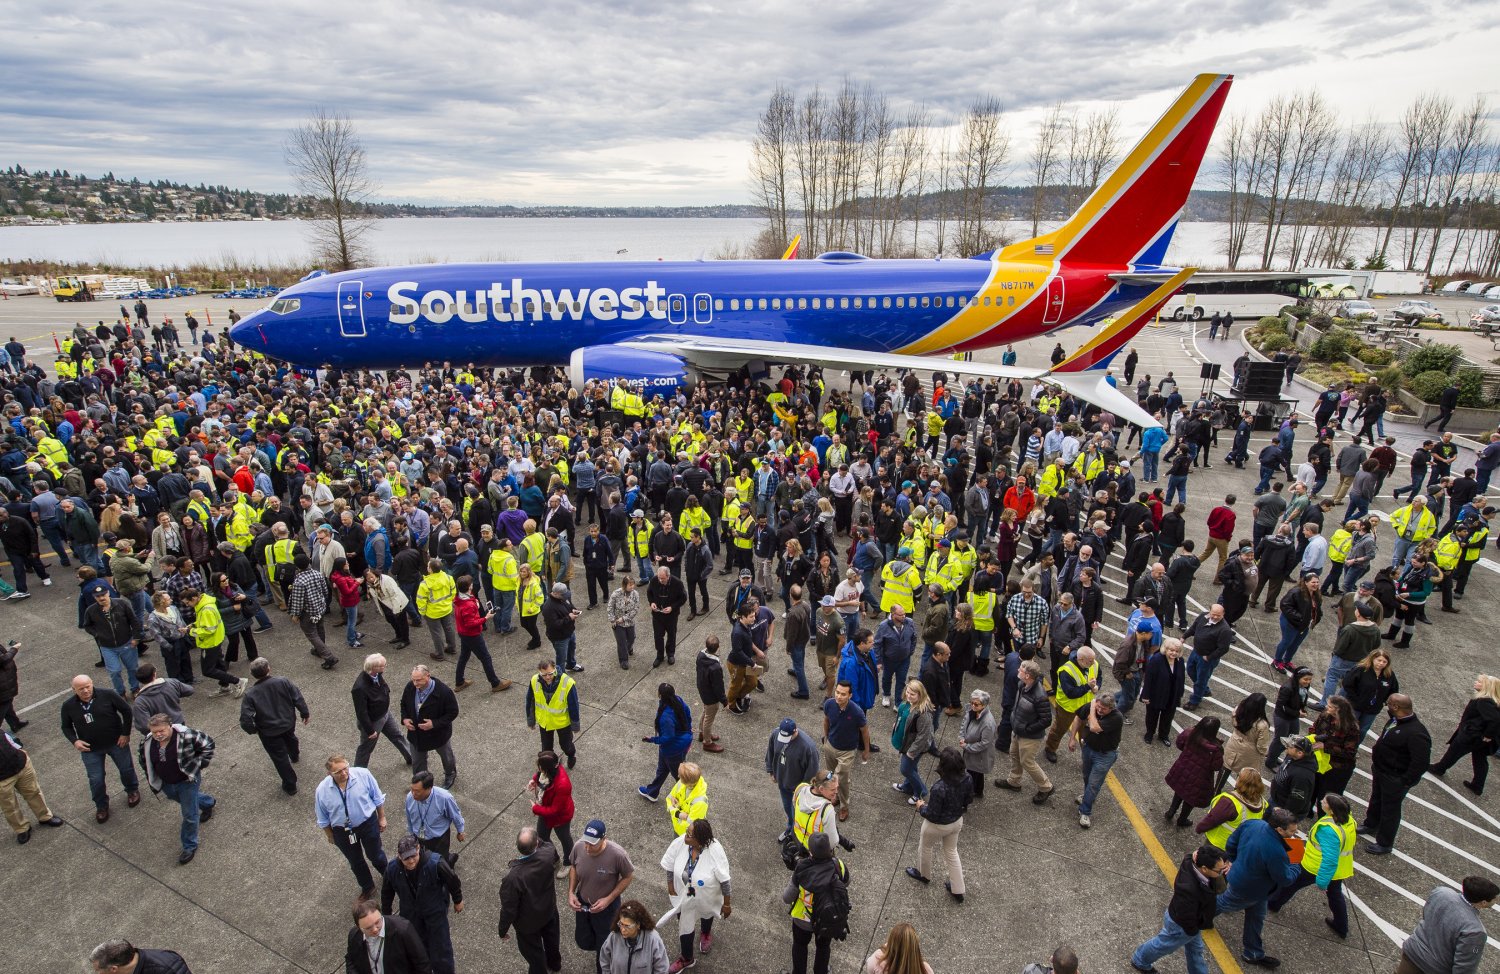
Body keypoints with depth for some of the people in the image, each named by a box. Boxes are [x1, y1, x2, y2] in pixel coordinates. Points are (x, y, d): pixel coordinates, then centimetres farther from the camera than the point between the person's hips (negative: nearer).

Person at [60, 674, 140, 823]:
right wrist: (74, 741, -14)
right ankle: (101, 806, 34)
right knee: (96, 780, 8)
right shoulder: (68, 706, -11)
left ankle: (132, 790, 47)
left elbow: (126, 710, -8)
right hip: (90, 749, 1)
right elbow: (66, 727, 4)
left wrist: (126, 733, -9)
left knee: (126, 769, 17)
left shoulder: (107, 695, -19)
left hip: (117, 742, -1)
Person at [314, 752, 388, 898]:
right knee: (356, 862, 23)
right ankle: (367, 888, 50)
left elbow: (377, 798, -8)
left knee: (375, 855, 20)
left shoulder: (363, 774, -26)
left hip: (368, 824, -1)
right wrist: (330, 836, 8)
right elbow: (323, 819, -3)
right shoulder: (322, 790, -23)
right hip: (342, 832, 1)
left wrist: (382, 818, 1)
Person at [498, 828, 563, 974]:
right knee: (551, 939, 34)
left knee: (534, 953, 25)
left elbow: (508, 908, -25)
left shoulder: (512, 877, -42)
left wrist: (503, 930, -9)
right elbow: (549, 845, -2)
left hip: (528, 923, -5)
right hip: (549, 910, 5)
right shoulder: (548, 854, -32)